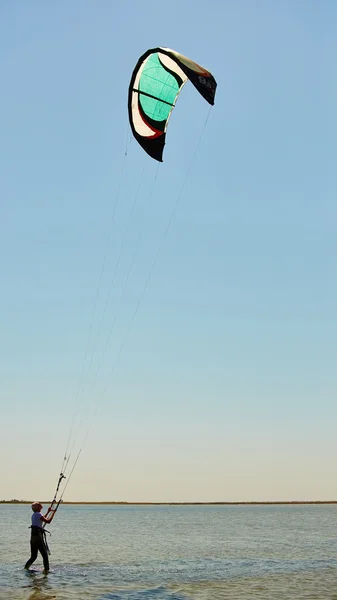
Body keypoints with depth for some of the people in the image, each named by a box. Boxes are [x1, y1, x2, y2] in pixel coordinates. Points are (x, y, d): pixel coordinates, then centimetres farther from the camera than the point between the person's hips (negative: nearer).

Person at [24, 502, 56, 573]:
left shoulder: (33, 515, 15)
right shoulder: (38, 514, -12)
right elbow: (48, 521, -16)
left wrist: (48, 512, 34)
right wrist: (53, 513, -6)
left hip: (33, 537, 9)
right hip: (38, 536, -9)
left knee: (33, 556, 16)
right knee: (45, 555, -4)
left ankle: (25, 568, 12)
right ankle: (46, 570, -7)